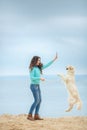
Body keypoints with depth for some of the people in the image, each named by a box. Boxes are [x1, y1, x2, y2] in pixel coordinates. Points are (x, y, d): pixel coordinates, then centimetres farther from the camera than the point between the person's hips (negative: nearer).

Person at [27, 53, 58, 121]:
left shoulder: (39, 68, 10)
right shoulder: (32, 68, -12)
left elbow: (47, 65, 15)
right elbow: (31, 78, -18)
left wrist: (54, 59, 13)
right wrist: (40, 78, -22)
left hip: (38, 86, 9)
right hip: (34, 86, -9)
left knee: (39, 100, 5)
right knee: (36, 100, -12)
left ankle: (36, 115, 6)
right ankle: (29, 115, -8)